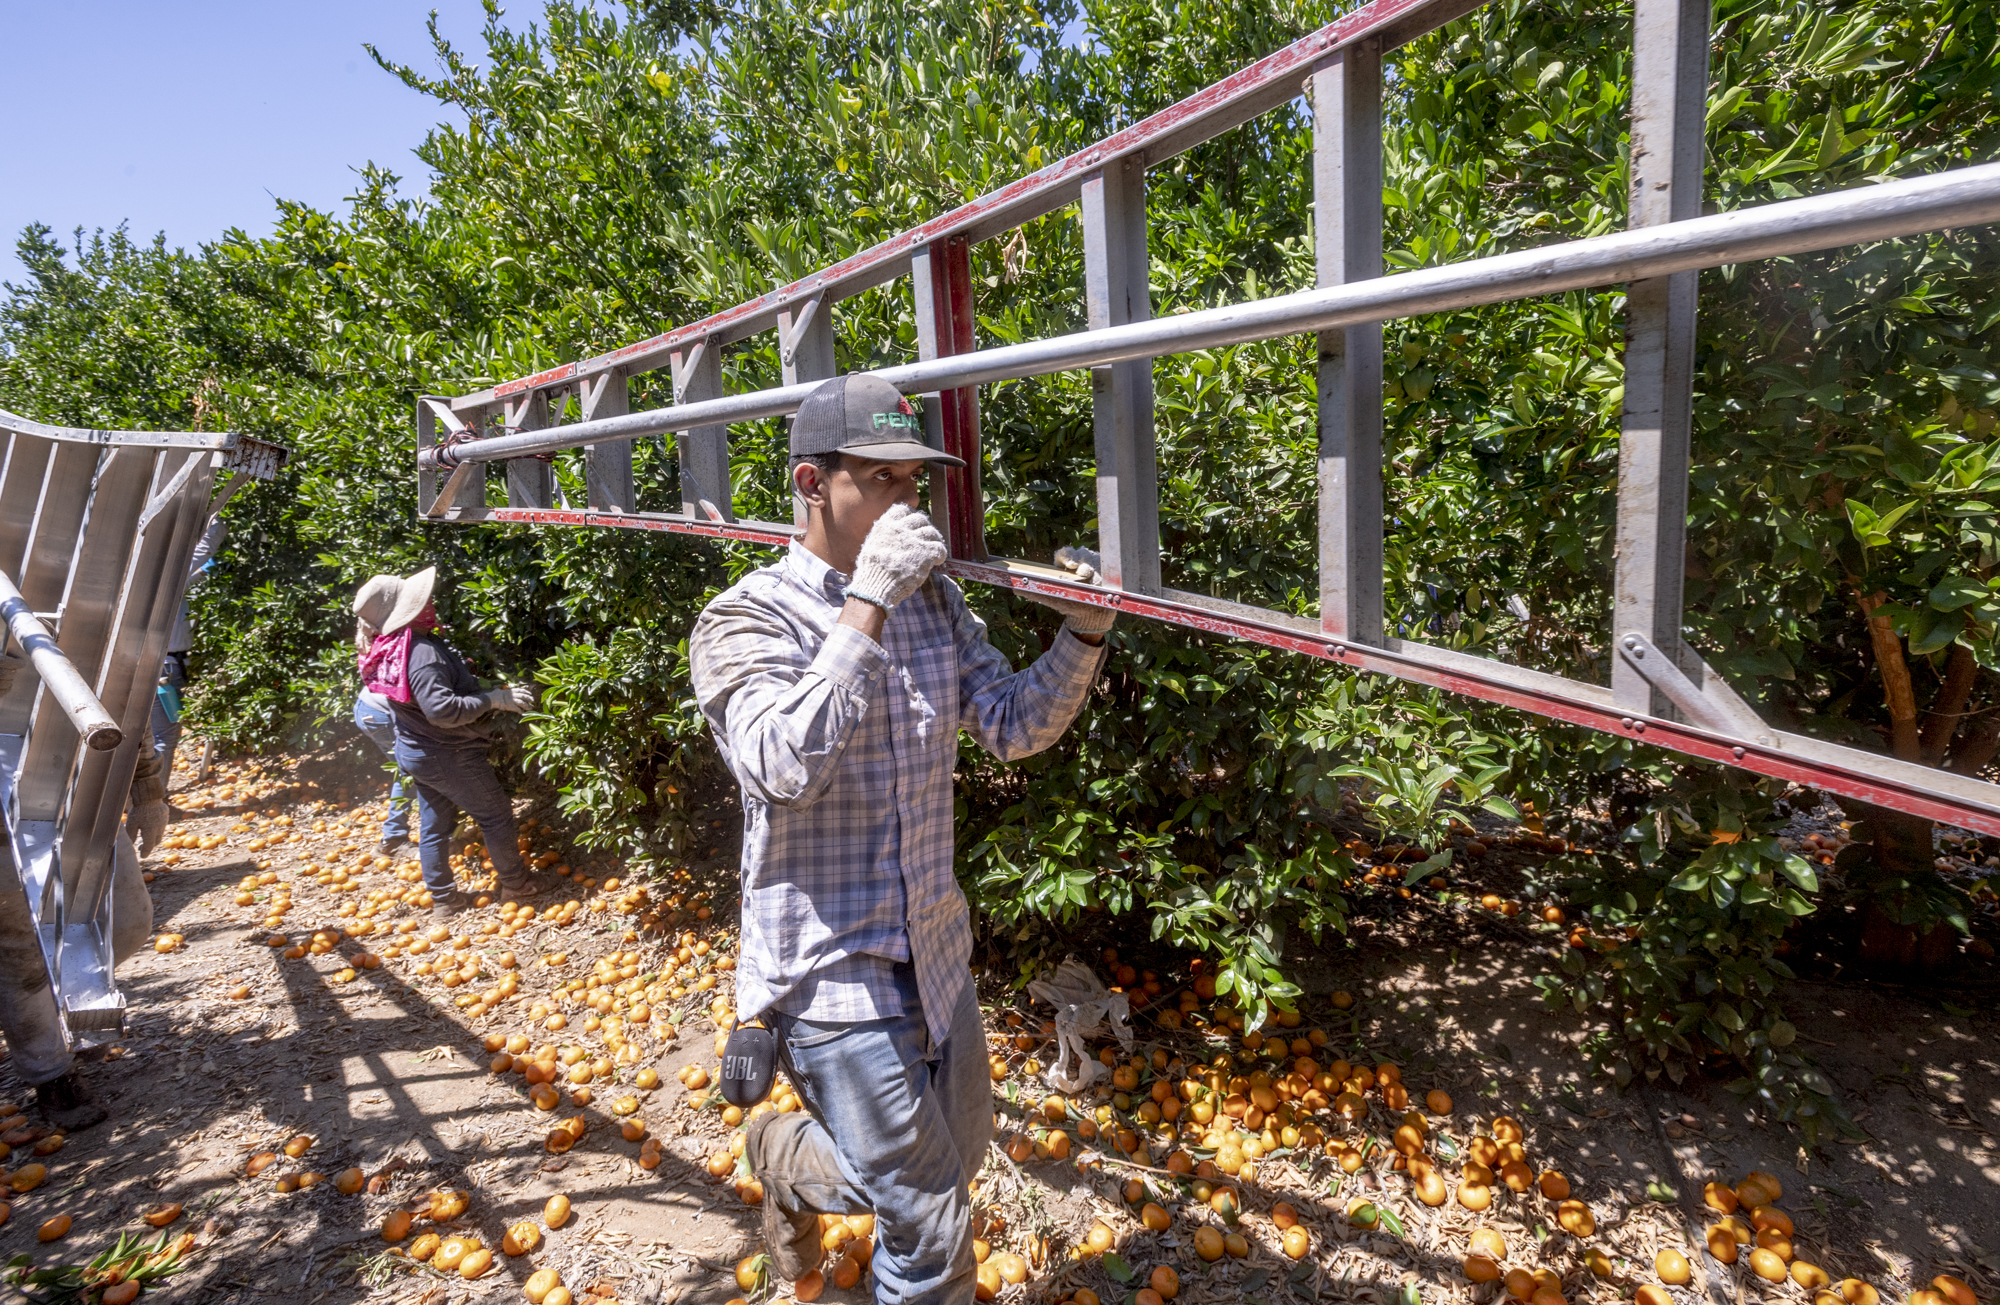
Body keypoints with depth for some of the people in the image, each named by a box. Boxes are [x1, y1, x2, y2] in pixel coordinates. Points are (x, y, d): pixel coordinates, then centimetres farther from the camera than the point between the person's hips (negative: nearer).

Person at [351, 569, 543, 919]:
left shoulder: (395, 648, 2)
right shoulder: (421, 652, -29)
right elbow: (442, 710, -34)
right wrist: (494, 699, -29)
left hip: (416, 752, 9)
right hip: (448, 756, -9)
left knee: (434, 825, 18)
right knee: (497, 815, 7)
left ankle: (443, 899, 30)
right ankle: (516, 886, 20)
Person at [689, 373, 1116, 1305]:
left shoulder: (933, 601, 3)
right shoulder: (749, 618, -14)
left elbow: (1011, 726, 0)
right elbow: (782, 765, -29)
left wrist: (1081, 636, -16)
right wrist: (866, 607, -32)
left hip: (935, 948, 6)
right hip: (831, 966, -6)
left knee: (959, 1154, 24)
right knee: (927, 1212, 5)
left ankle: (801, 1168, 51)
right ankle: (783, 1154, 34)